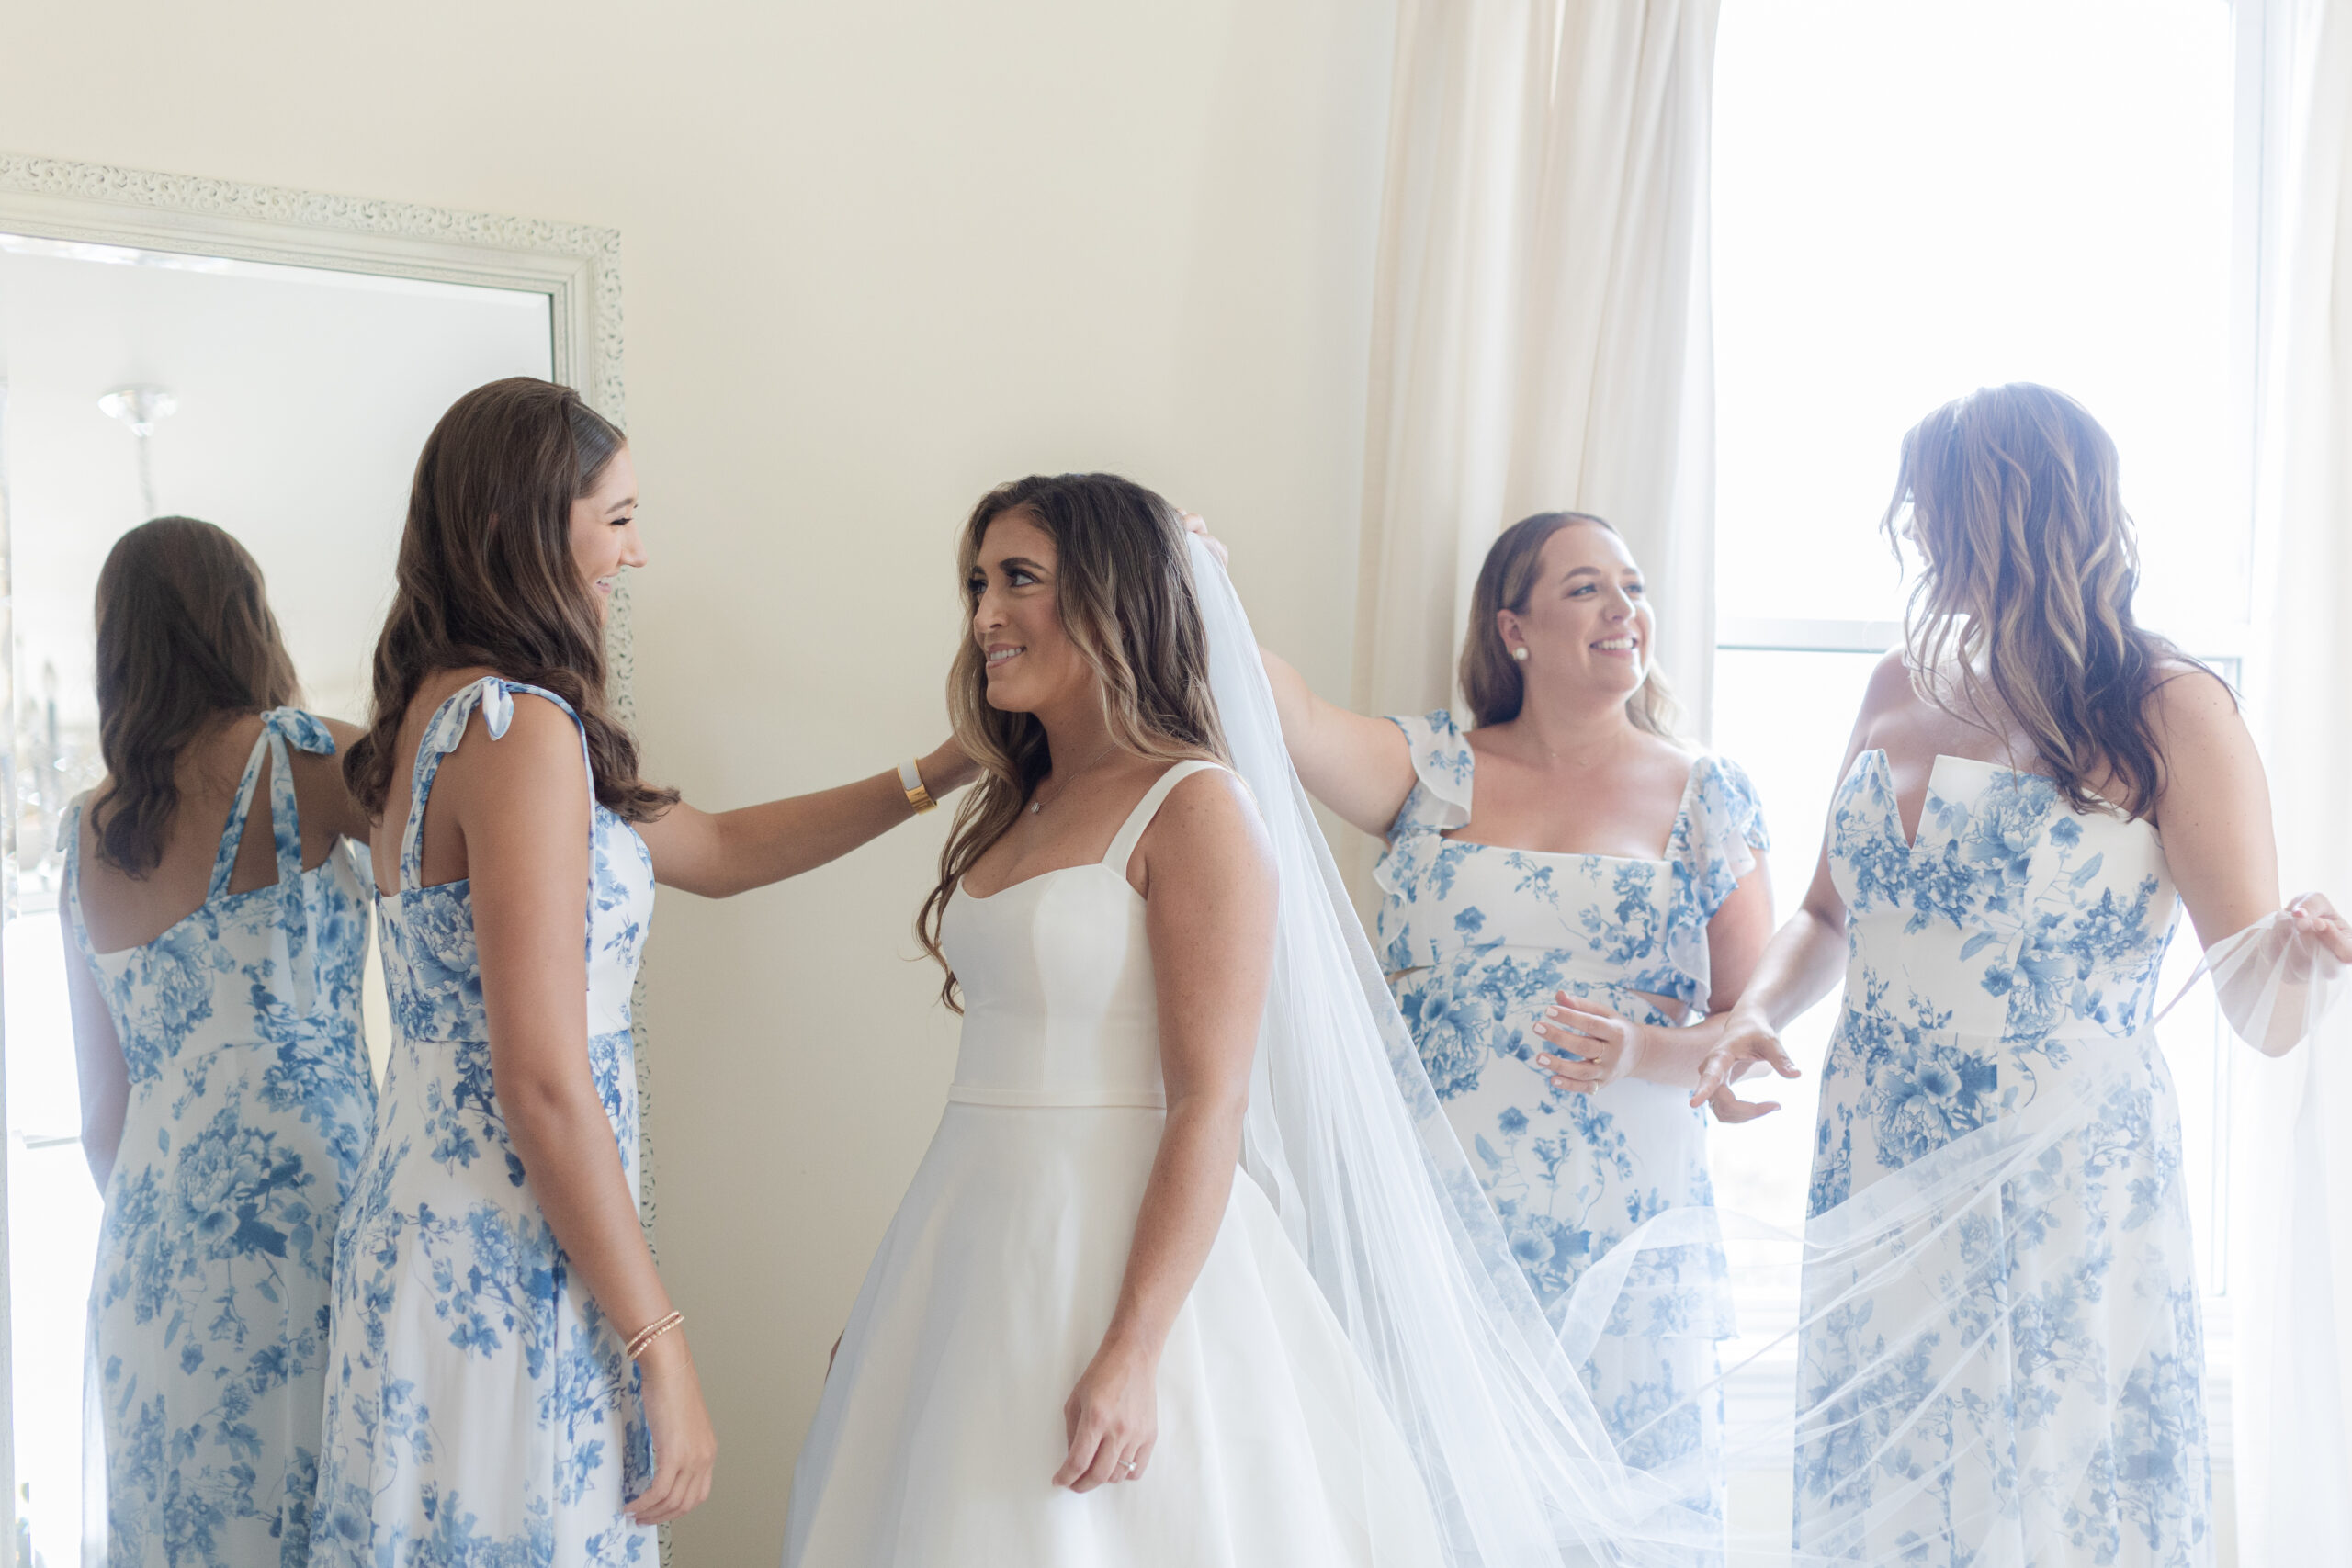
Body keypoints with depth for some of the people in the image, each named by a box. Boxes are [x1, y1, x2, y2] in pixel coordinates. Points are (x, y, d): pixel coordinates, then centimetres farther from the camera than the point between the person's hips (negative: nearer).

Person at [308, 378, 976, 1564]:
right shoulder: (522, 728, -18)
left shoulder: (440, 711, 11)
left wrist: (936, 775, 20)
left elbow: (720, 851, 19)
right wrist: (661, 1354, -15)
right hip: (504, 1261, -10)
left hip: (418, 1225, 10)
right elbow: (544, 1085, -21)